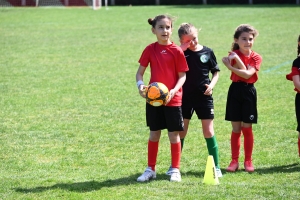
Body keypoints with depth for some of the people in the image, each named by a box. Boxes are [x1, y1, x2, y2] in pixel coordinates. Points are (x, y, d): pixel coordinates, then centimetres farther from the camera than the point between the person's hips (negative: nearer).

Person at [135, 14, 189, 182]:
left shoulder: (177, 51, -6)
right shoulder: (150, 50, 1)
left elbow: (182, 75, -3)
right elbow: (140, 72, 4)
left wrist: (174, 90, -20)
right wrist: (140, 84, -17)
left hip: (172, 99, -2)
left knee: (174, 134, 4)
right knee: (154, 134, 10)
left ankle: (176, 170, 15)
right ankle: (151, 169, 19)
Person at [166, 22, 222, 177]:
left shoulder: (207, 52, 0)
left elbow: (216, 72, 8)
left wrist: (212, 84, -10)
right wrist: (182, 48, -21)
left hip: (204, 96, 0)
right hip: (185, 96, 0)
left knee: (208, 131, 0)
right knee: (181, 131, 6)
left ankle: (216, 166, 7)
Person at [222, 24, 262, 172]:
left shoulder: (256, 57, 0)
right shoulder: (234, 55, 1)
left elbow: (248, 74, -16)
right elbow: (242, 72, -15)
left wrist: (231, 66, -23)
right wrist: (236, 59, -27)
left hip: (248, 92, 0)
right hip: (235, 91, 0)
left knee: (247, 128, 1)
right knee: (236, 129, 3)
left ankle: (248, 161, 12)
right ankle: (234, 161, 11)